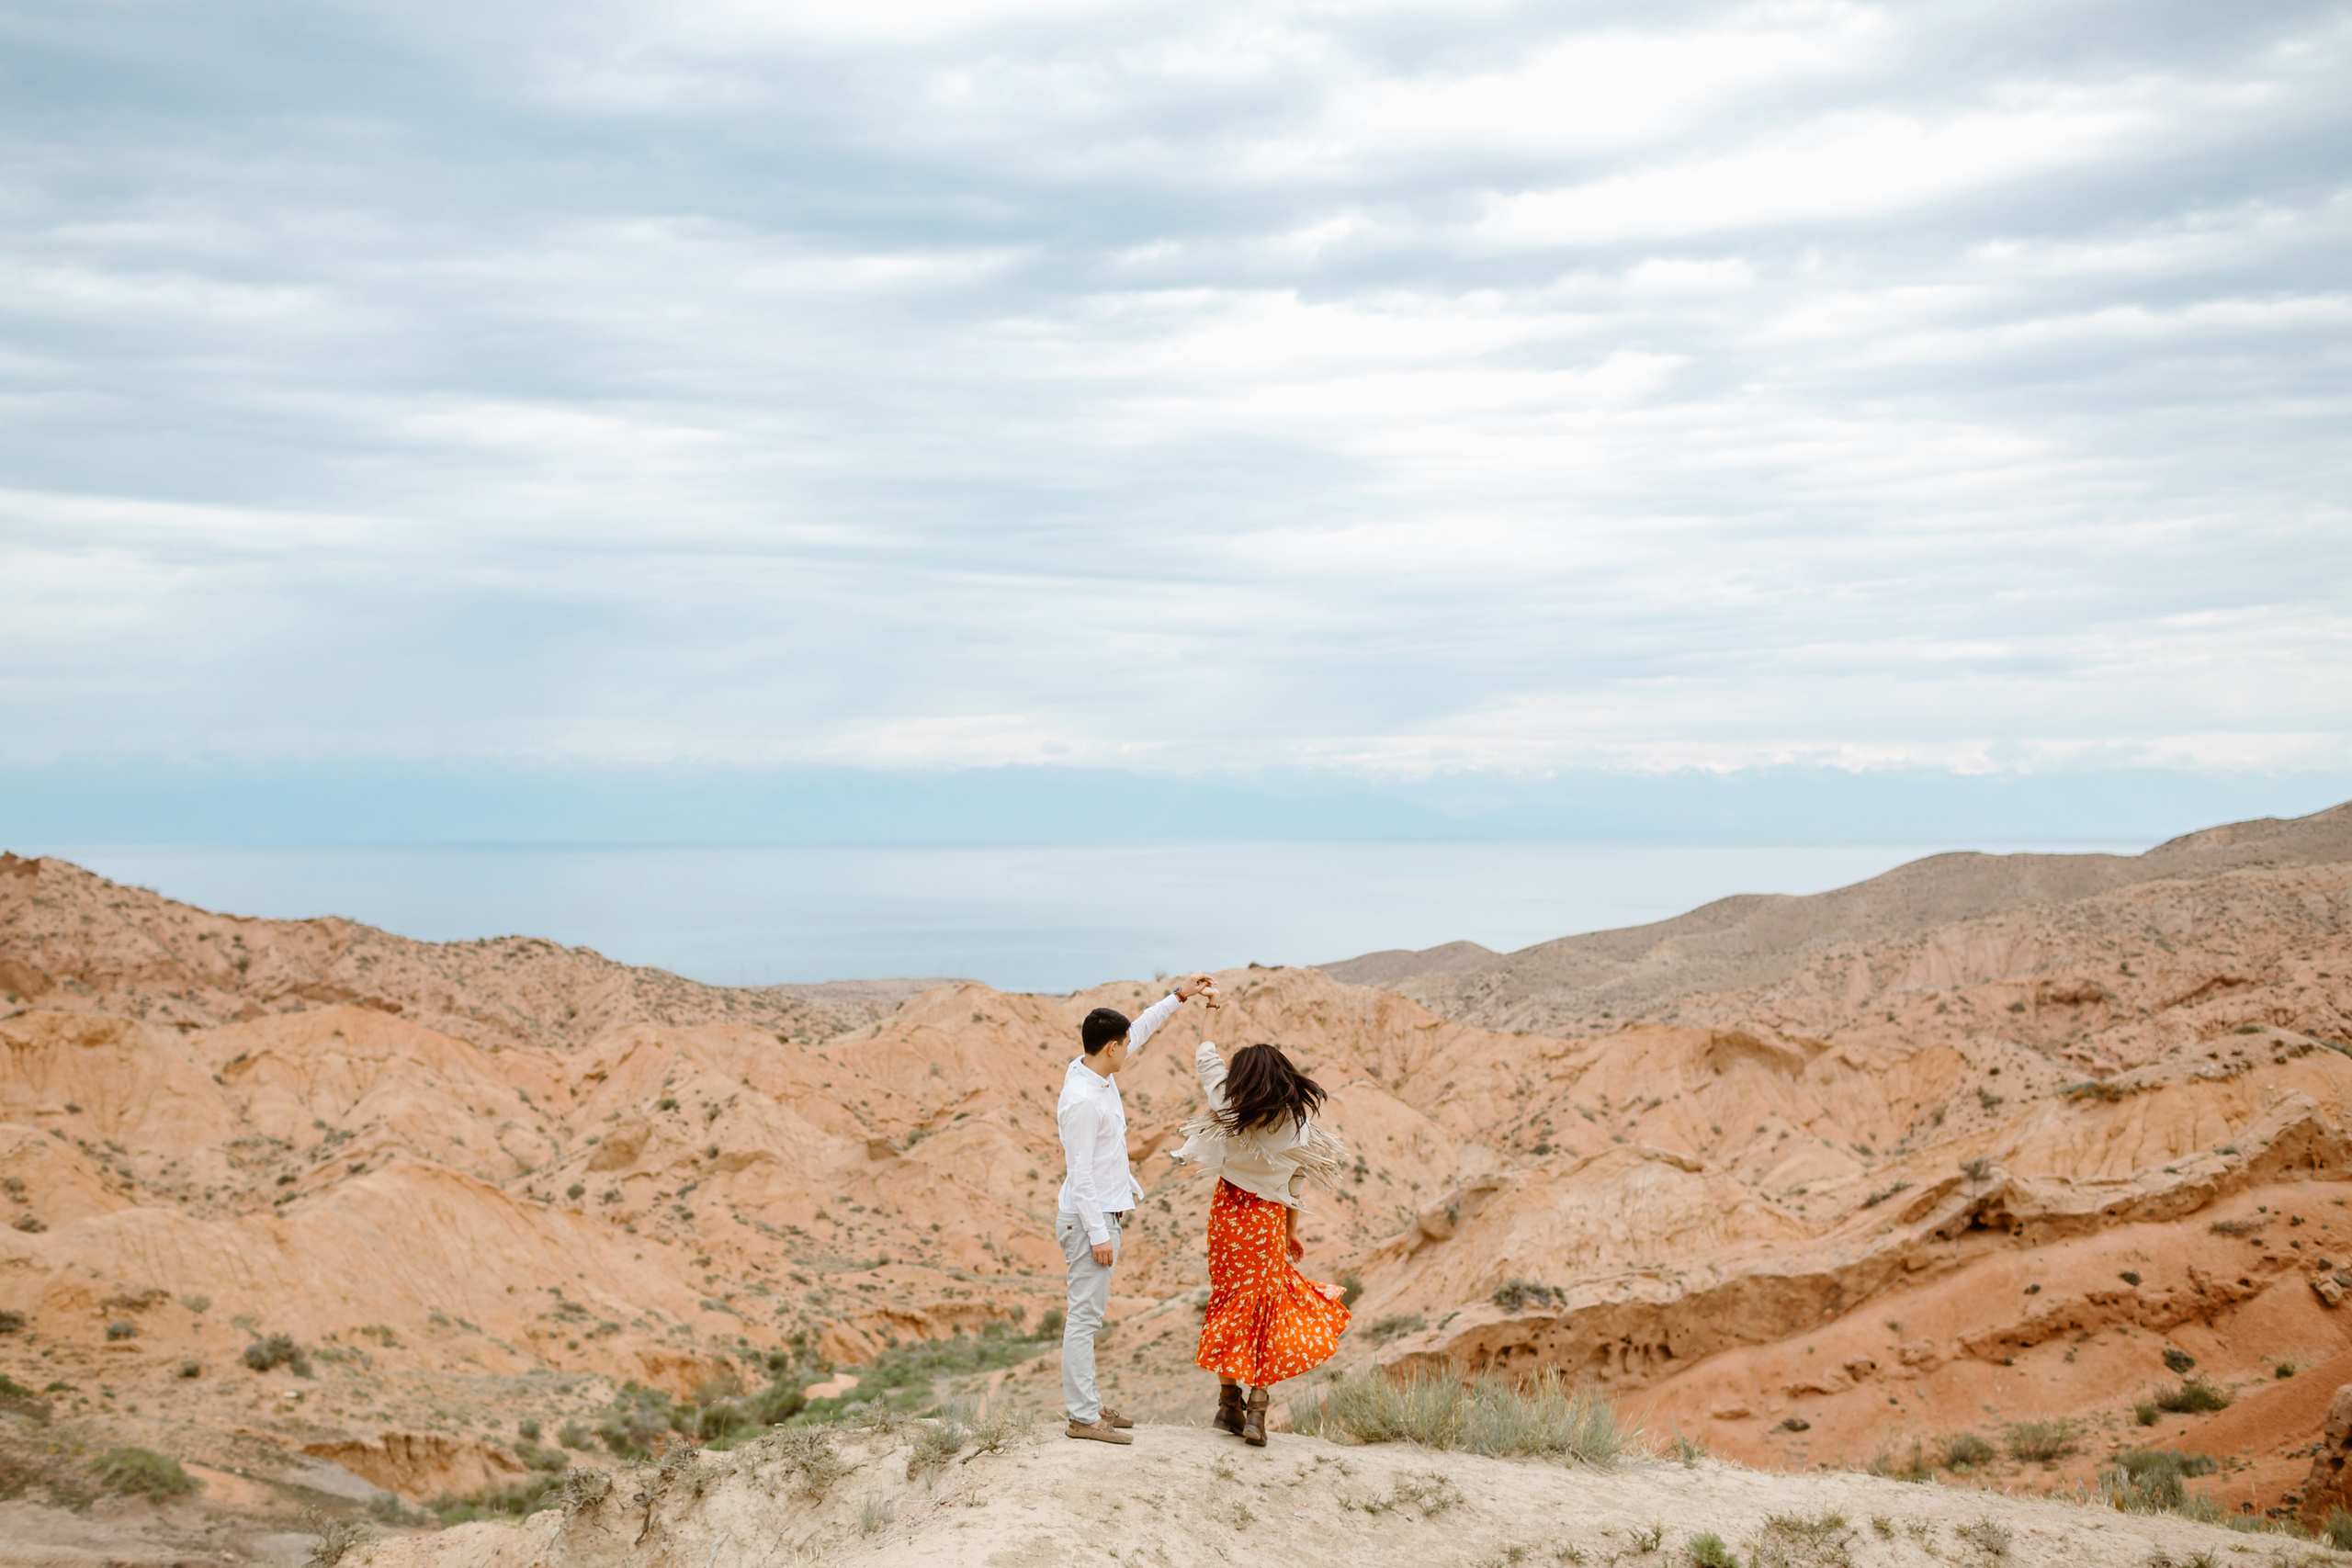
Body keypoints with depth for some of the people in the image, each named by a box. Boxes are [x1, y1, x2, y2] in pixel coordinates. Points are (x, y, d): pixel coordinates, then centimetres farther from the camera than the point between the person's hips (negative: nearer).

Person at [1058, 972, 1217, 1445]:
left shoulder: (1098, 1073, 5)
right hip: (1088, 1219, -10)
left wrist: (1179, 996, 25)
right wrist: (1098, 1234, -22)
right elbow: (1080, 1174, -22)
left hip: (1105, 1213, 10)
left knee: (1087, 1314, 15)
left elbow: (1140, 1032, 23)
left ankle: (1088, 1405, 22)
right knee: (1085, 1317, -6)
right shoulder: (1082, 1100, -22)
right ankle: (1083, 1417, -2)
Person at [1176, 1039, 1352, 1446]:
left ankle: (1228, 1400, 19)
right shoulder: (1298, 1125, -7)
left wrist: (1207, 1047, 32)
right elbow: (1295, 1184, 0)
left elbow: (1206, 1057, 9)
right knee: (1265, 1304, 5)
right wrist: (1292, 1232, 13)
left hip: (1227, 1212, 1)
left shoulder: (1230, 1108, -8)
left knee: (1229, 1299, 13)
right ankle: (1256, 1409, -3)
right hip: (1269, 1219, -1)